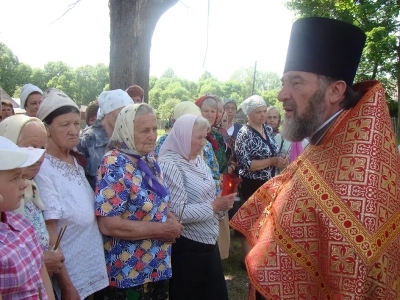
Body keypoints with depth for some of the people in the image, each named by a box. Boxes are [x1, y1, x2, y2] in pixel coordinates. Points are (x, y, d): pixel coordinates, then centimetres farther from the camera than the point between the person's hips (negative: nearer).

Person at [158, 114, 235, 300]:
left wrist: (222, 204, -2)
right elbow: (178, 212, -25)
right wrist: (213, 206, -21)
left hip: (209, 243, 8)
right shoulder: (169, 165, -18)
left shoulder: (198, 160, 7)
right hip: (187, 248, -8)